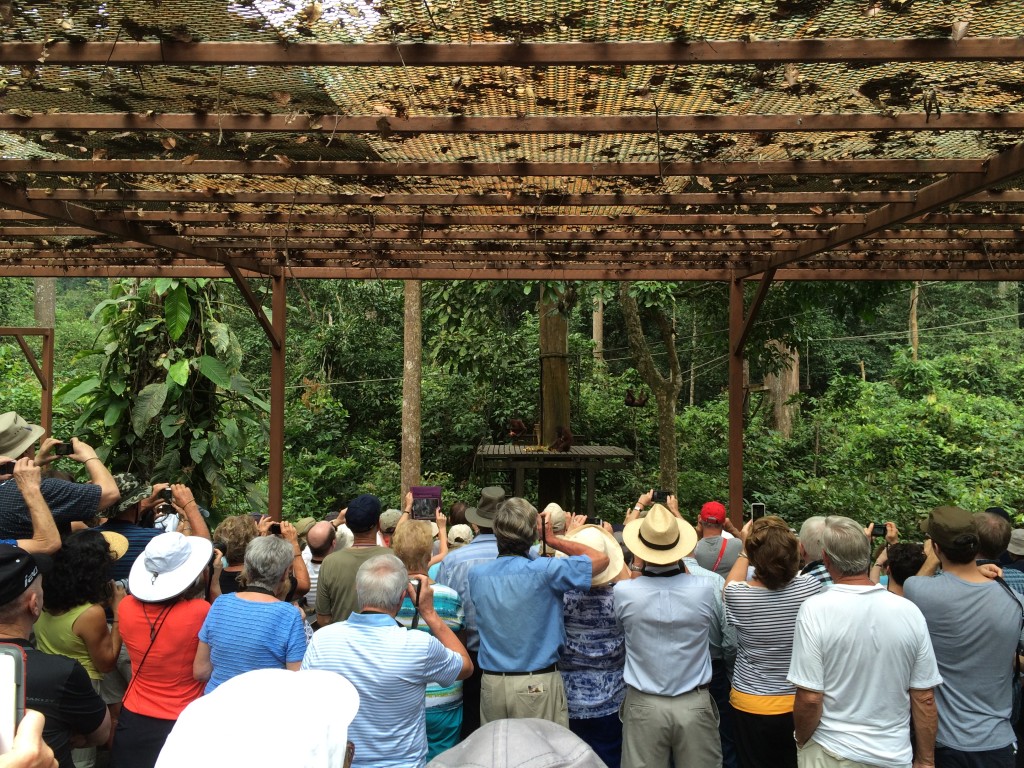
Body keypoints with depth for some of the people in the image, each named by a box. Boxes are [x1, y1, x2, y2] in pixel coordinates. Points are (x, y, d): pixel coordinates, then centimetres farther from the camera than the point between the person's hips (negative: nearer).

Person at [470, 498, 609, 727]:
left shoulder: (476, 574, -2)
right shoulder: (544, 571, -15)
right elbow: (601, 559, -7)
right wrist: (553, 540, 1)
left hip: (491, 683, 4)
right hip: (538, 684, -4)